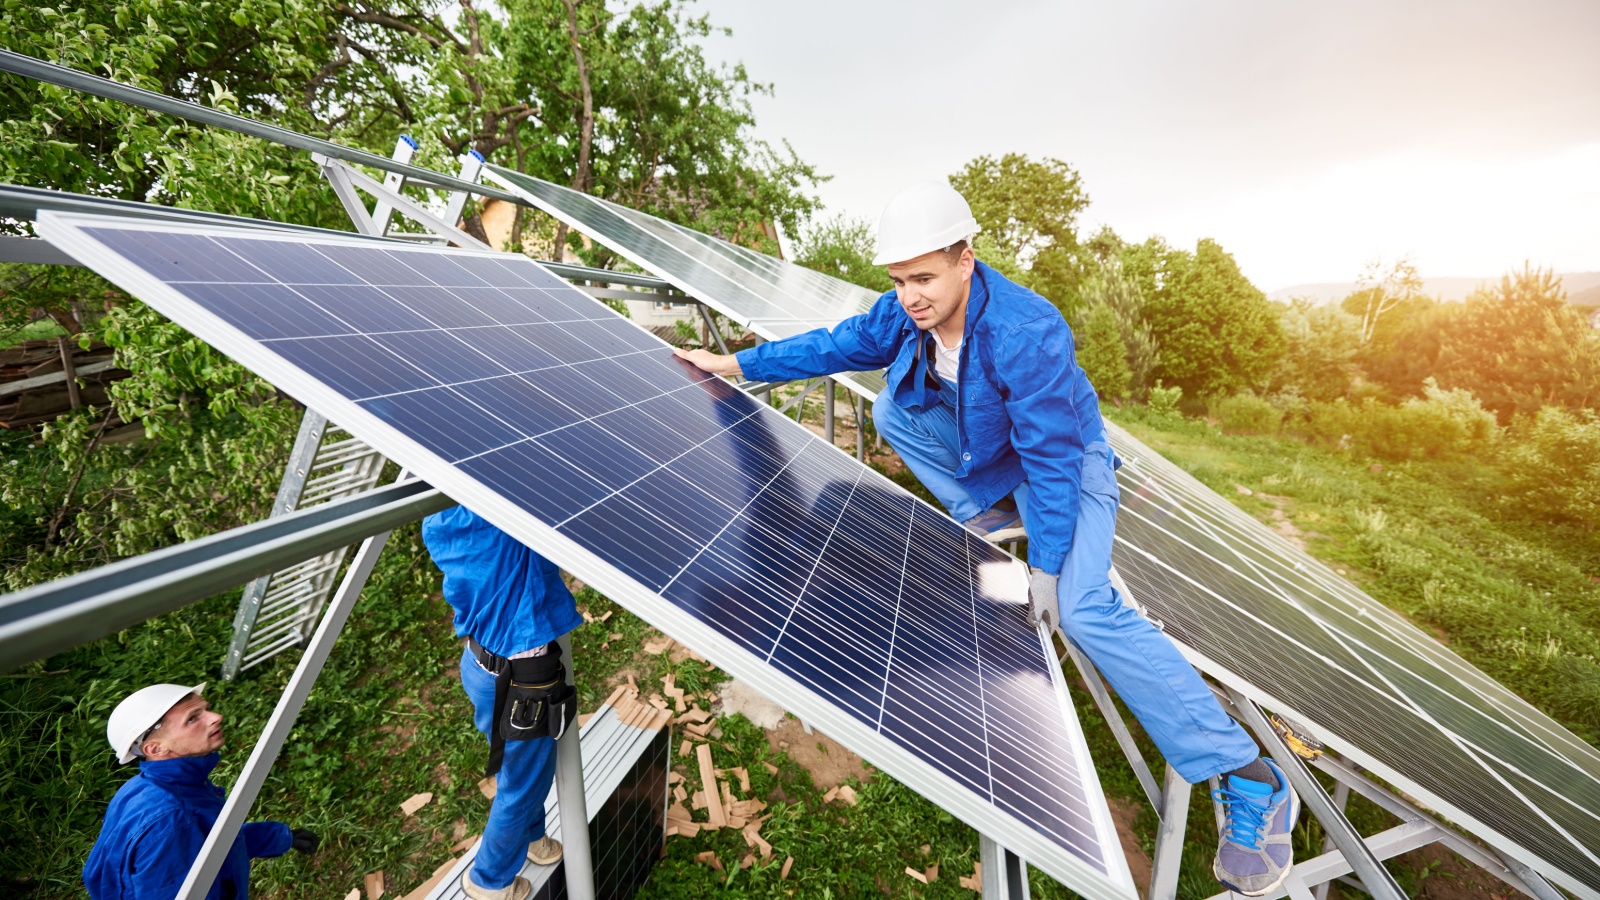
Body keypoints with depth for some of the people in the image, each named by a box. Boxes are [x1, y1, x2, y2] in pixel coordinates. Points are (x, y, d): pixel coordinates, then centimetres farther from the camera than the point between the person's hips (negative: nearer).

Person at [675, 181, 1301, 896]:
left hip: (1065, 461, -6)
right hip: (981, 449, 7)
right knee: (893, 409, -10)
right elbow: (831, 346, -3)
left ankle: (1247, 778, -11)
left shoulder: (1027, 332, -35)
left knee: (1083, 610, -25)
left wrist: (1046, 567, -26)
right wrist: (733, 364, -3)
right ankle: (991, 515, 3)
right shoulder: (903, 312, -15)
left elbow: (1052, 458, -31)